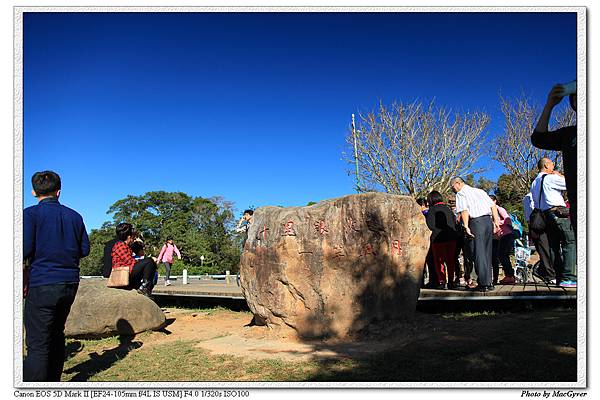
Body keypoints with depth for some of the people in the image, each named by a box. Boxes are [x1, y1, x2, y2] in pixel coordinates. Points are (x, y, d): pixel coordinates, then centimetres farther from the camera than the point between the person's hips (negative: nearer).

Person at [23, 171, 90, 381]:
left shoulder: (31, 214, -5)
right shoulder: (74, 216, 9)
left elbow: (25, 249, -14)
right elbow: (84, 249, 9)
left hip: (42, 284, -5)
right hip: (70, 283, 5)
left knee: (37, 344, -3)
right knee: (57, 335, 19)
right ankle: (53, 381, 28)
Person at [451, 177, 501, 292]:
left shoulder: (460, 194, 2)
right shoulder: (479, 191, 23)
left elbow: (464, 211, -13)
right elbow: (493, 206, 15)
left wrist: (466, 227, -17)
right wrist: (496, 221, 12)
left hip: (476, 221, -7)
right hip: (488, 221, 7)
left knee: (479, 253, -3)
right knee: (487, 253, 13)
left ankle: (483, 284, -3)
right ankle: (488, 282, 17)